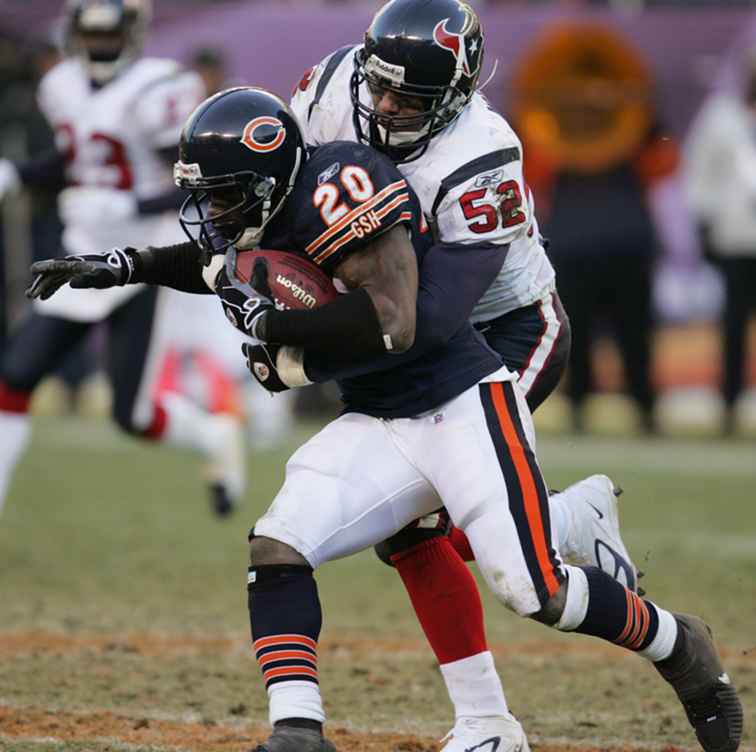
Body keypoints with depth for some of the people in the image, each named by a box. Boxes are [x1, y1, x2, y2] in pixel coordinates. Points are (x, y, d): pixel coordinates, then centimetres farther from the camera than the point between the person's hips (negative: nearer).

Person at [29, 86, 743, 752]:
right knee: (276, 548, -11)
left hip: (463, 405, -8)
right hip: (376, 426, 8)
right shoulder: (273, 209, 3)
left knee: (535, 590, -11)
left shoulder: (338, 186, -22)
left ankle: (678, 645, 15)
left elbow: (392, 323, -30)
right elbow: (223, 261, 28)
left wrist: (270, 326, -24)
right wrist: (122, 267, 17)